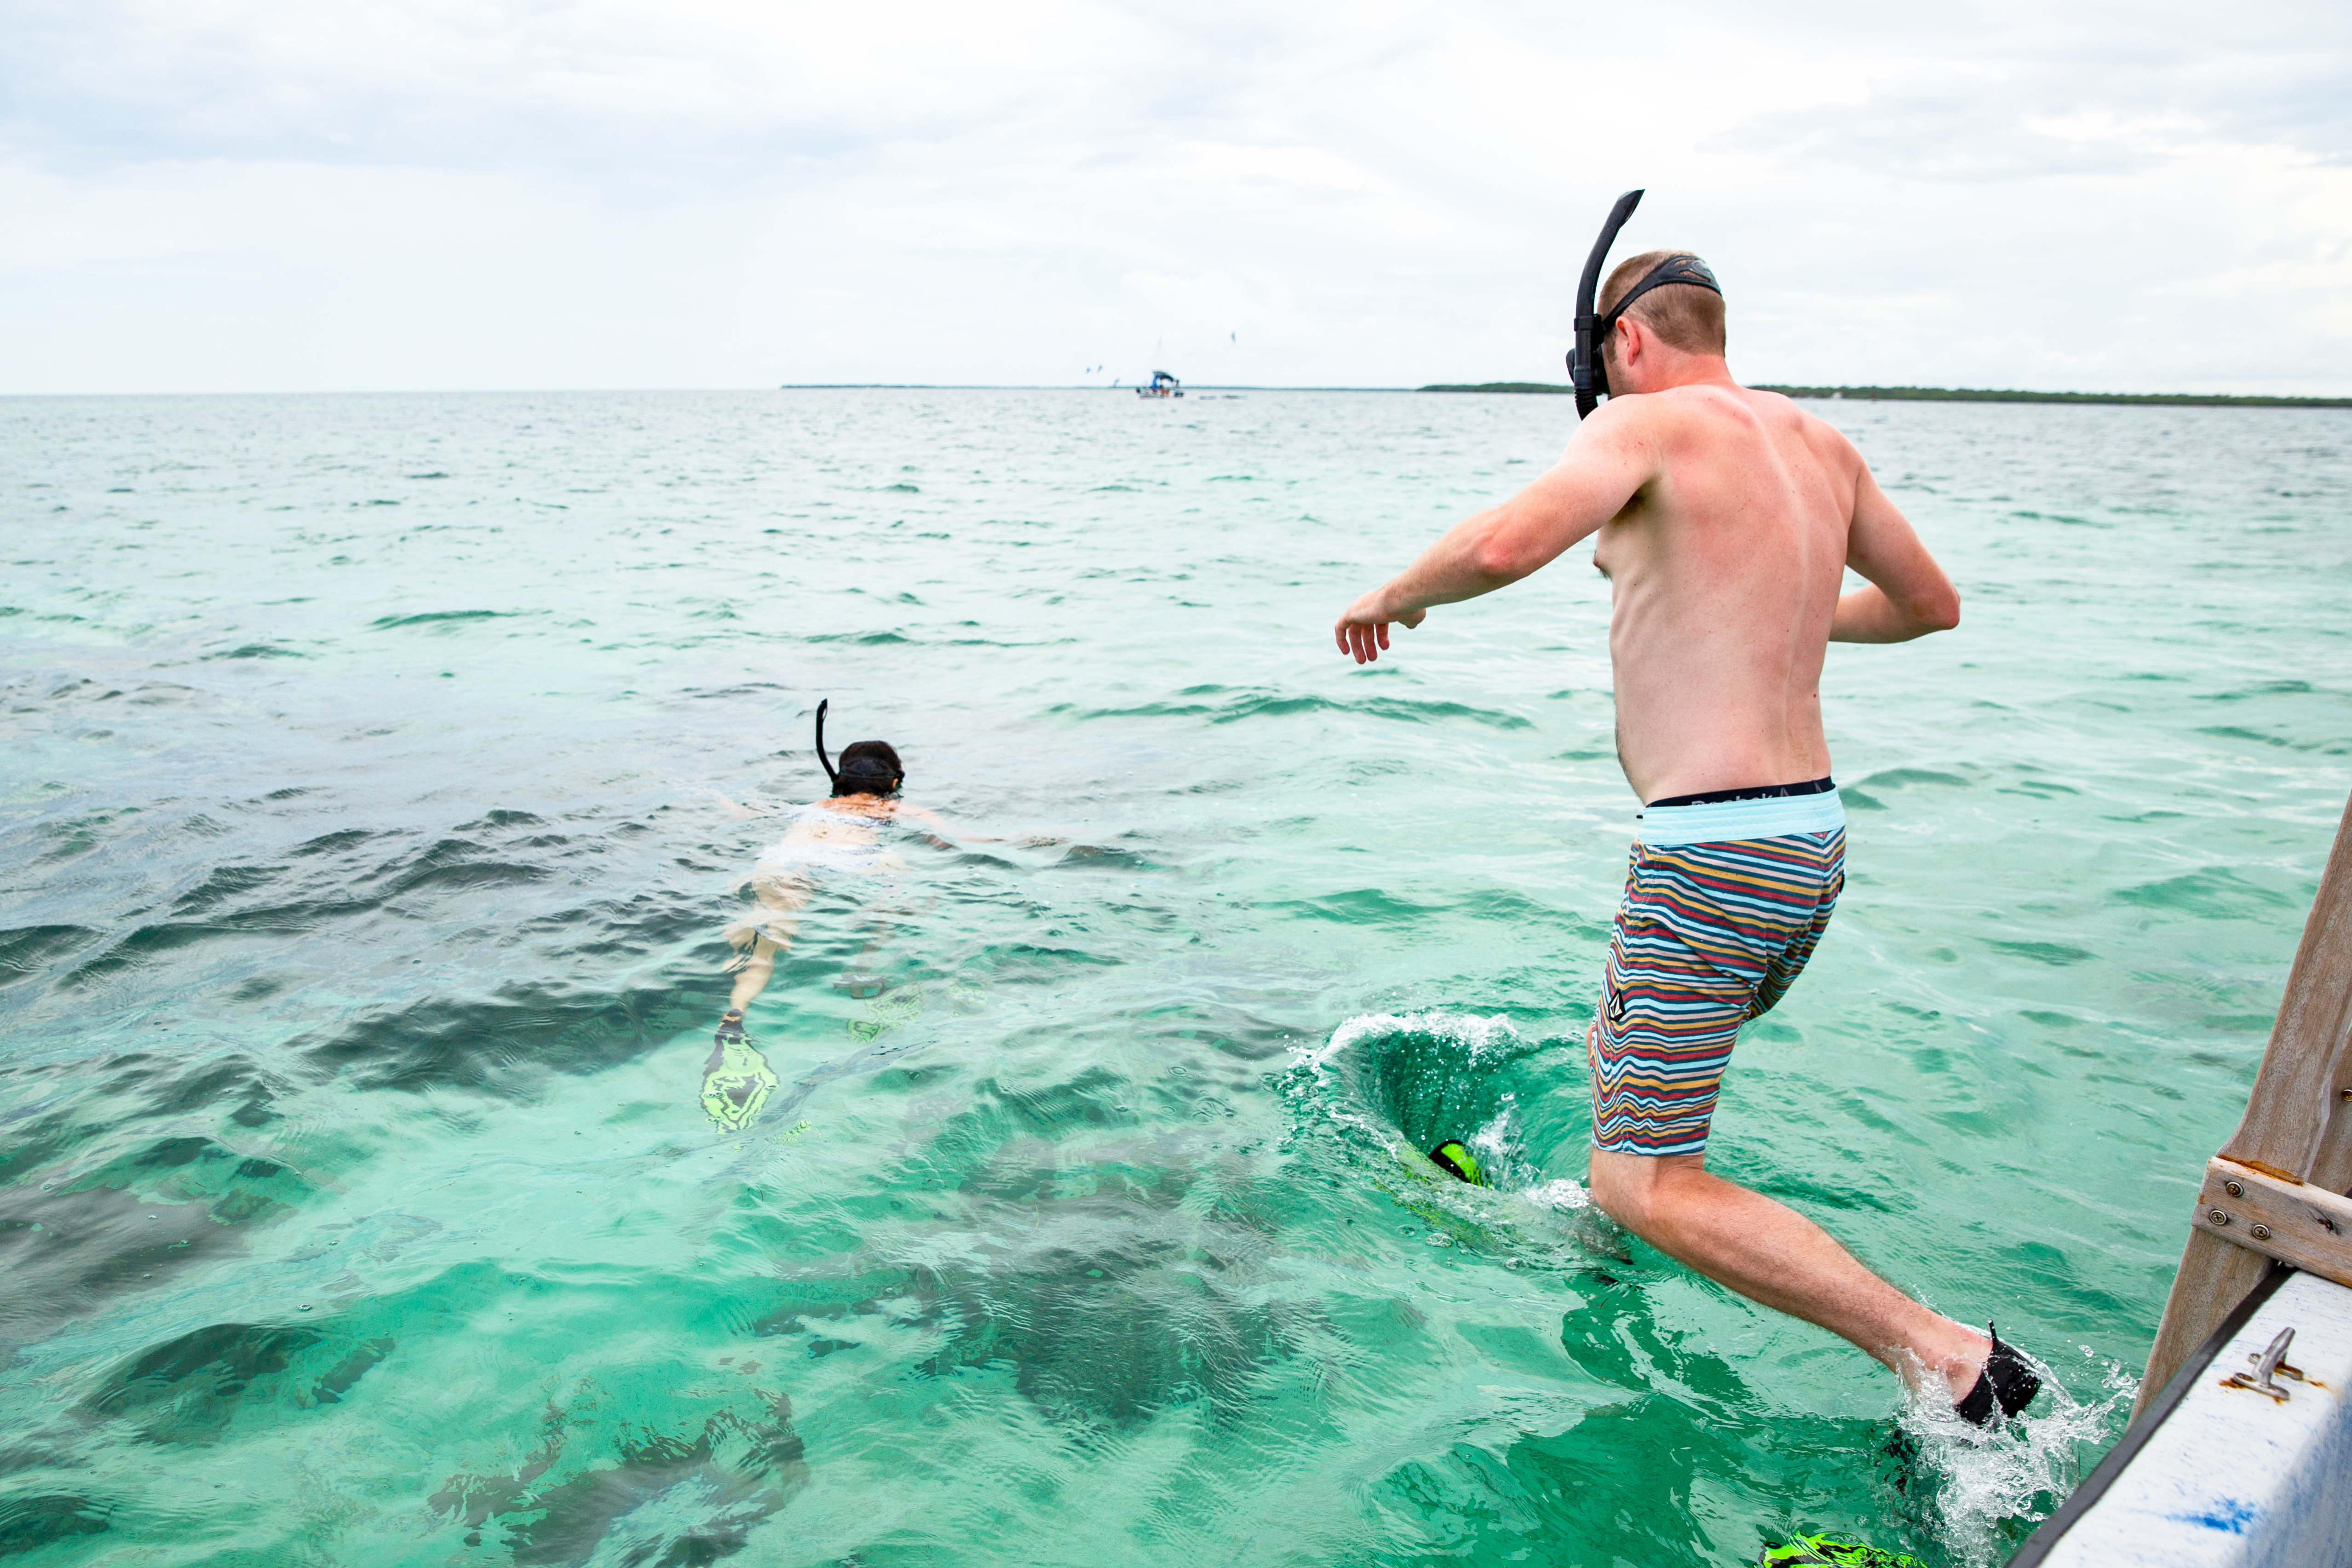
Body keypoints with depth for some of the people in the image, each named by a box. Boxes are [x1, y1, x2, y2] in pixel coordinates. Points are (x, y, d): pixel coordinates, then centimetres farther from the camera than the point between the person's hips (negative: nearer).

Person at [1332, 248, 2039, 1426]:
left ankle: (1945, 1357, -1)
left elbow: (1508, 543, -28)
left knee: (1649, 1186, -1)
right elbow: (1932, 603, 24)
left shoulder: (1649, 424, -9)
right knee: (1618, 1050, 30)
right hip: (1813, 844, 9)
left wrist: (1394, 594, -8)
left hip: (1711, 854, -9)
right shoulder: (1819, 444, 13)